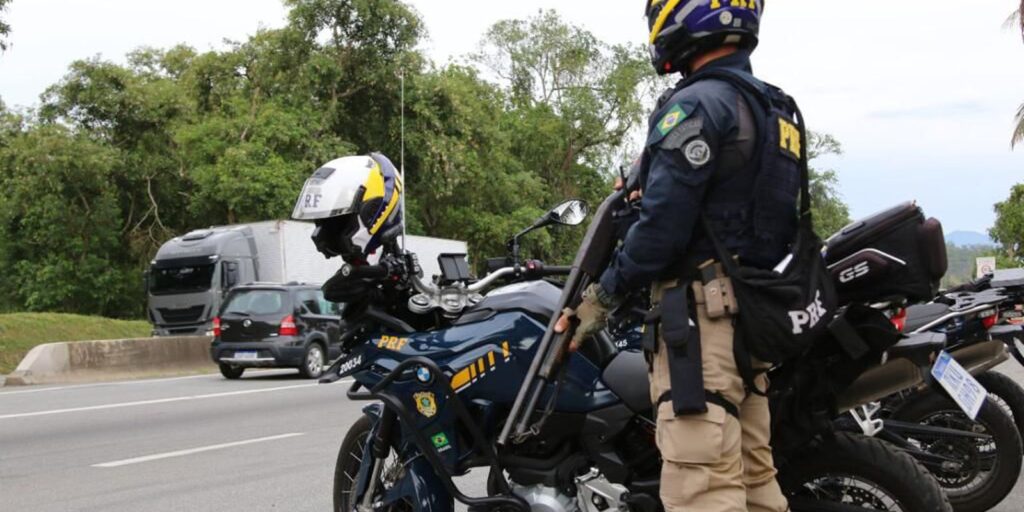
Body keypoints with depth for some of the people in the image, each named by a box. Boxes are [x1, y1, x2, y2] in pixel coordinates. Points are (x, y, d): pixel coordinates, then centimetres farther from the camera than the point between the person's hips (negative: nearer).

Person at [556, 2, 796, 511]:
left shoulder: (697, 105, -12)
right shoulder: (772, 106, 18)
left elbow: (664, 221, -17)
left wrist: (604, 293, -7)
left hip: (701, 310, -10)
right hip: (752, 312, 10)